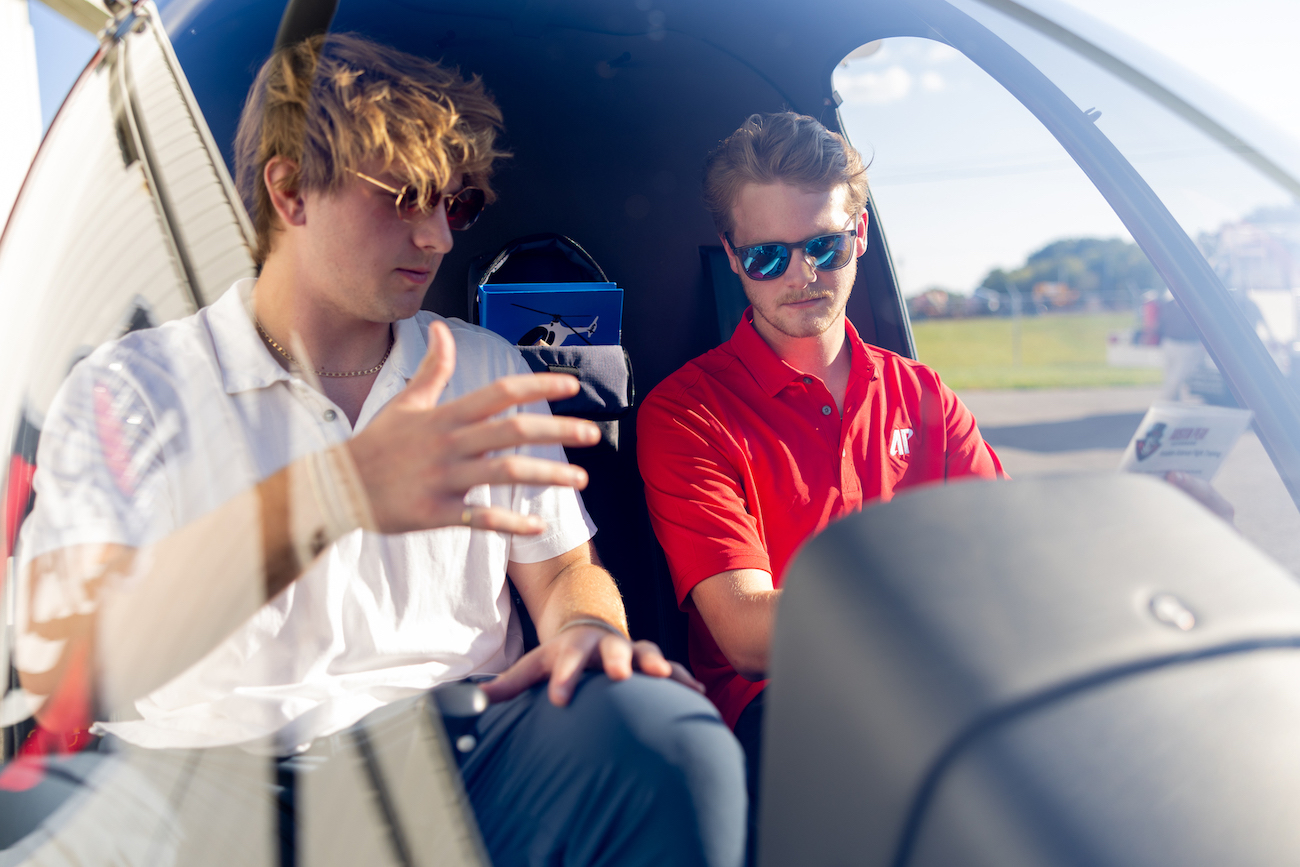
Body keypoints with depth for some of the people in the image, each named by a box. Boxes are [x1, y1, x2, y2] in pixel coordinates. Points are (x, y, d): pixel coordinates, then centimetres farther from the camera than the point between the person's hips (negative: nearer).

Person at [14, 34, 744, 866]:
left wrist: (584, 632, -11)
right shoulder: (129, 391, 0)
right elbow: (62, 676, -15)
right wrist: (332, 493, -30)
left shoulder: (488, 372, 13)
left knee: (660, 727, -28)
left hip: (467, 765, 3)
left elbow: (564, 570, 17)